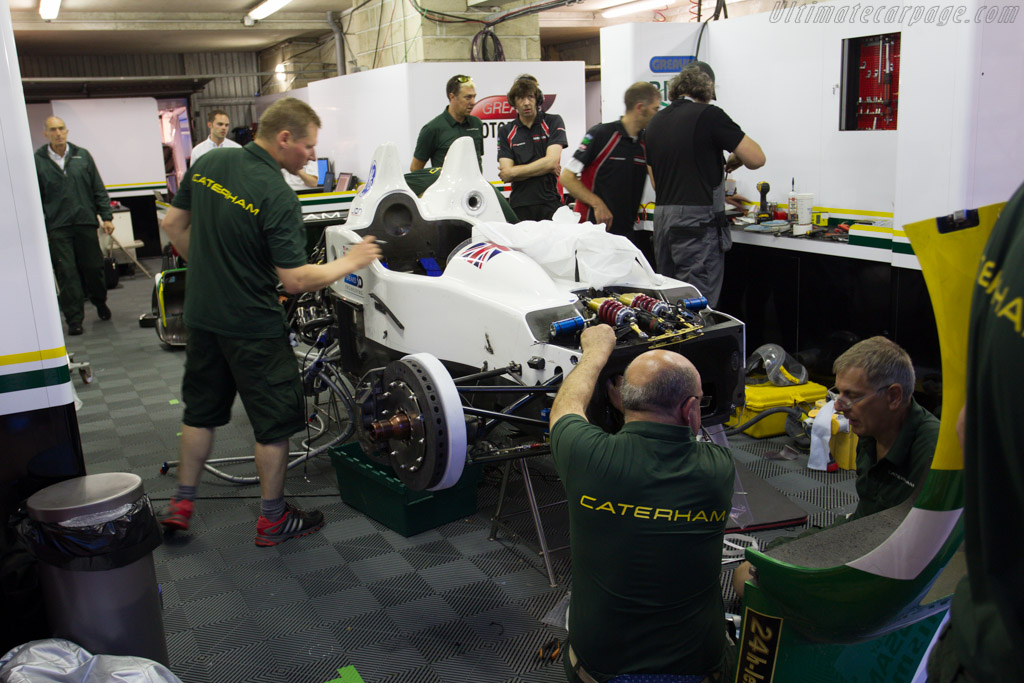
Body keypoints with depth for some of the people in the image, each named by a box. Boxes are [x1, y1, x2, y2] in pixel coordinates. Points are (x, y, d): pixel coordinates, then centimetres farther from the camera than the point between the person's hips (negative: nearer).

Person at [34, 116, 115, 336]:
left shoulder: (82, 156, 7)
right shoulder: (37, 161, 2)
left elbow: (98, 189, 10)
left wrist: (106, 216, 4)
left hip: (85, 222, 2)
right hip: (57, 227, -1)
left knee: (93, 267, 7)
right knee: (66, 273, -2)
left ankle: (100, 302, 34)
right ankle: (74, 319, 5)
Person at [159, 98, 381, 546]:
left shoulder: (208, 164, 1)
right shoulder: (277, 197, -22)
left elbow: (173, 224, 10)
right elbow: (295, 280, -23)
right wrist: (349, 263, -10)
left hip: (201, 314, 8)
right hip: (252, 325, -7)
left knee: (201, 409, 21)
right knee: (276, 420, 7)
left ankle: (181, 504, 31)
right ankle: (272, 518, 19)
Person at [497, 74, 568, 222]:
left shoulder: (553, 122, 6)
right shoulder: (505, 131, 9)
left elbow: (551, 161, -6)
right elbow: (506, 174, -1)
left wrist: (514, 172, -3)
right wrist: (547, 169, -4)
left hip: (550, 204, -1)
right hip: (519, 205, 1)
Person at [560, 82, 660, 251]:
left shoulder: (647, 143, 10)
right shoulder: (601, 134, -8)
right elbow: (567, 177, -9)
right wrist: (597, 203, -16)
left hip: (627, 231, 6)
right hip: (593, 229, -6)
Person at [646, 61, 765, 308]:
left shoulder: (656, 122, 13)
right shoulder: (709, 115, -8)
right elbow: (756, 159, -11)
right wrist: (732, 160, 12)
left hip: (662, 216, 7)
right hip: (698, 220, -7)